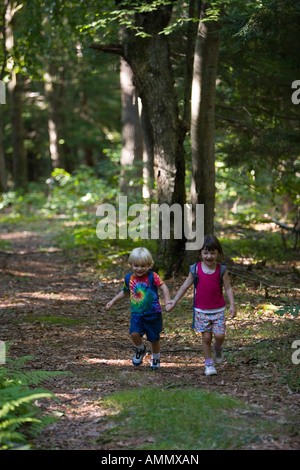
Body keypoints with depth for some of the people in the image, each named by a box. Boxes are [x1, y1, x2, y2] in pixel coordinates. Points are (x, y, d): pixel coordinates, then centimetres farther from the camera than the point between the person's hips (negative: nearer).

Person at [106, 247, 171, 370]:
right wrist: (113, 301, 21)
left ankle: (156, 358, 34)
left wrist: (167, 301, -30)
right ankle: (140, 350, 12)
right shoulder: (129, 278, 4)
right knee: (134, 333, -20)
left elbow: (163, 287, -17)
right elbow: (125, 292, 21)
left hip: (153, 314, -3)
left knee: (154, 339, 6)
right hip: (137, 313, 3)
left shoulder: (152, 276, -10)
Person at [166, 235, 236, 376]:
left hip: (218, 310, 0)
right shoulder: (196, 269, -3)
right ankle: (209, 363, 14)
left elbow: (228, 288, -2)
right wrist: (174, 301, 4)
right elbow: (185, 286, 5)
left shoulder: (221, 270, -4)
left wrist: (232, 305, -12)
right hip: (201, 310, 0)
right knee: (206, 337, 1)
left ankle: (218, 348, 24)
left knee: (219, 335, -10)